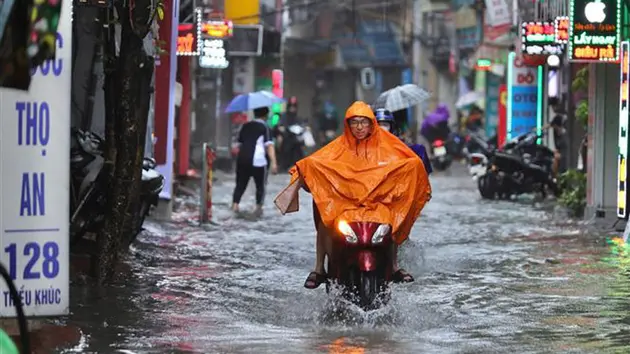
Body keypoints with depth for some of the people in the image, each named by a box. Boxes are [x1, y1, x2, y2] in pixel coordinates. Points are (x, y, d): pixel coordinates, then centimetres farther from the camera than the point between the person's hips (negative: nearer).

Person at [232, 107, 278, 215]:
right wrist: (273, 162, -18)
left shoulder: (245, 126, 17)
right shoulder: (265, 128, 0)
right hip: (258, 160, -4)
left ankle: (235, 204, -4)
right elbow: (269, 146, -11)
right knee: (260, 185, 10)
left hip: (242, 159, 4)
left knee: (240, 184, 11)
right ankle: (258, 207, 7)